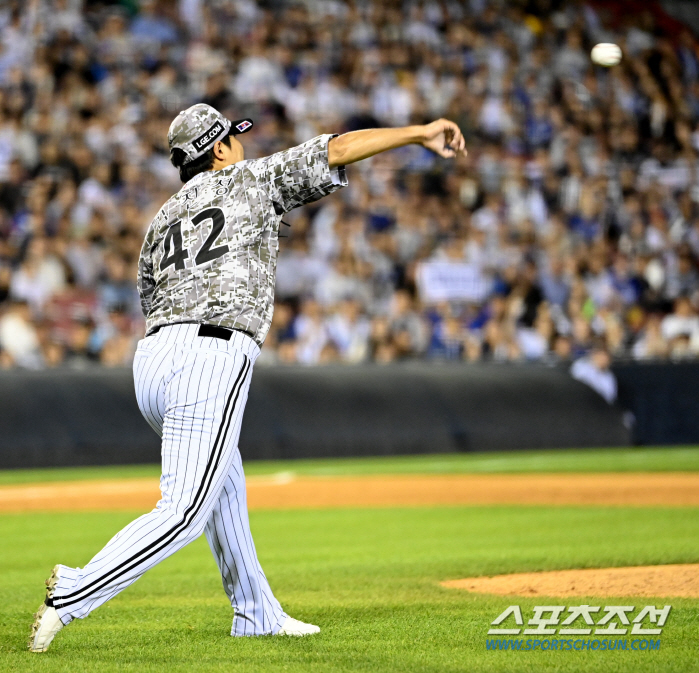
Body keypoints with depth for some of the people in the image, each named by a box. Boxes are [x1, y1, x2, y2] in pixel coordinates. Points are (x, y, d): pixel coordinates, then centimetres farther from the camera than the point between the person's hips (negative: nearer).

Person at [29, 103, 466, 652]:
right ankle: (72, 595, -20)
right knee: (184, 514, -9)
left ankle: (258, 614, 31)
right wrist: (421, 132, 8)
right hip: (212, 362, -8)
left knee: (224, 485, 24)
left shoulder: (164, 219, 23)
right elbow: (338, 150, 4)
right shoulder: (253, 180, 9)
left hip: (153, 356, 8)